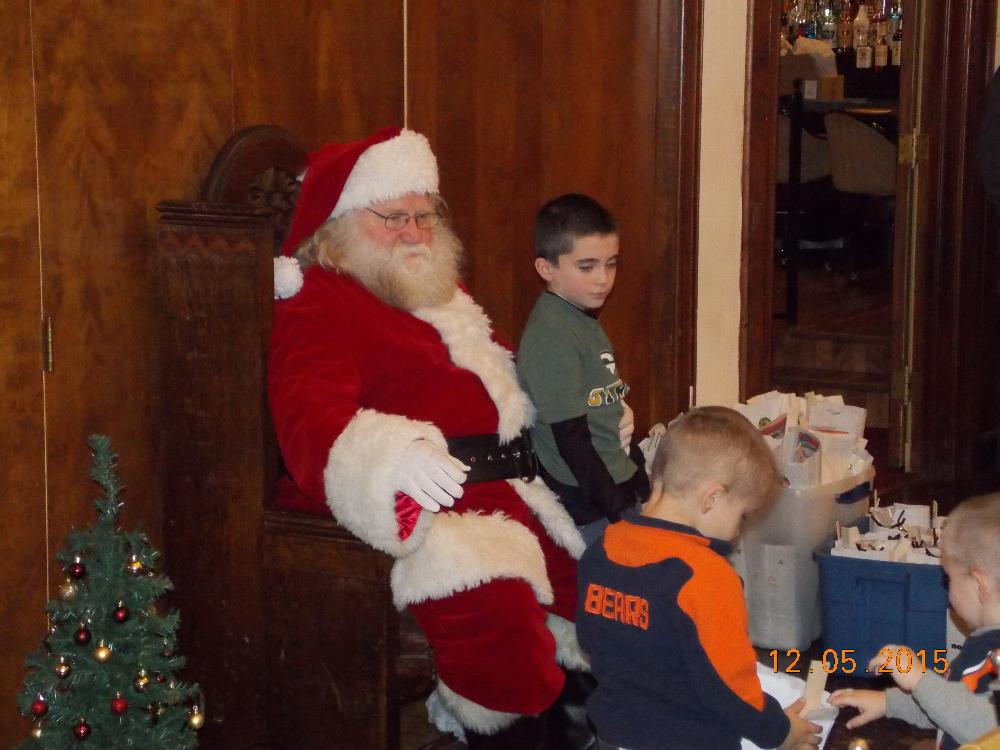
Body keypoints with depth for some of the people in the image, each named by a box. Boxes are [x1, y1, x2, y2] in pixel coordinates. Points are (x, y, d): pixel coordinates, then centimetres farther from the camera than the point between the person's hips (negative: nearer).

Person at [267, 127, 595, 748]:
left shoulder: (442, 297, 25)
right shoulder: (317, 308, -6)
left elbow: (501, 391, 40)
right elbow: (311, 420, -25)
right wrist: (391, 458, -45)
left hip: (503, 491, 10)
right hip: (415, 510, -10)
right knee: (492, 605, -33)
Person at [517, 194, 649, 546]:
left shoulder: (584, 322, 12)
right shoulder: (552, 336, -17)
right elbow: (571, 438, -19)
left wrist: (640, 483, 19)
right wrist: (618, 510, -17)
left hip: (620, 488, 9)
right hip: (588, 511, -9)